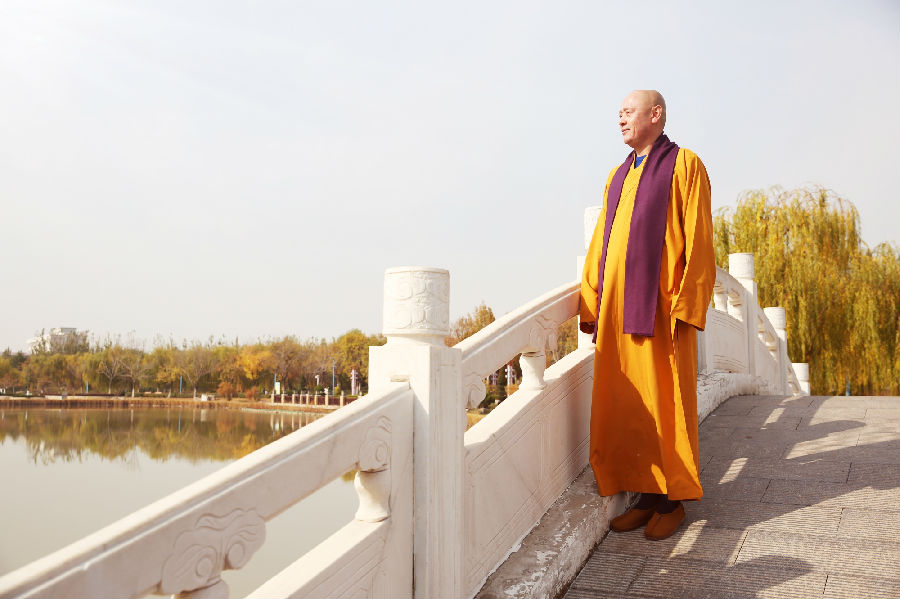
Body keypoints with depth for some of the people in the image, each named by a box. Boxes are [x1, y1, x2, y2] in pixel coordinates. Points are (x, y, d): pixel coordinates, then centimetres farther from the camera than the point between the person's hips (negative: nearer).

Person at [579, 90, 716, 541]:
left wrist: (686, 308, -15)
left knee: (664, 404, 1)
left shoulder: (684, 165, 1)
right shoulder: (618, 176, 18)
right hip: (617, 311, 6)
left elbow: (698, 242, -7)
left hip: (660, 308, -6)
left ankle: (672, 501, 16)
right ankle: (646, 496, 19)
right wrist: (591, 307, 10)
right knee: (625, 406, 7)